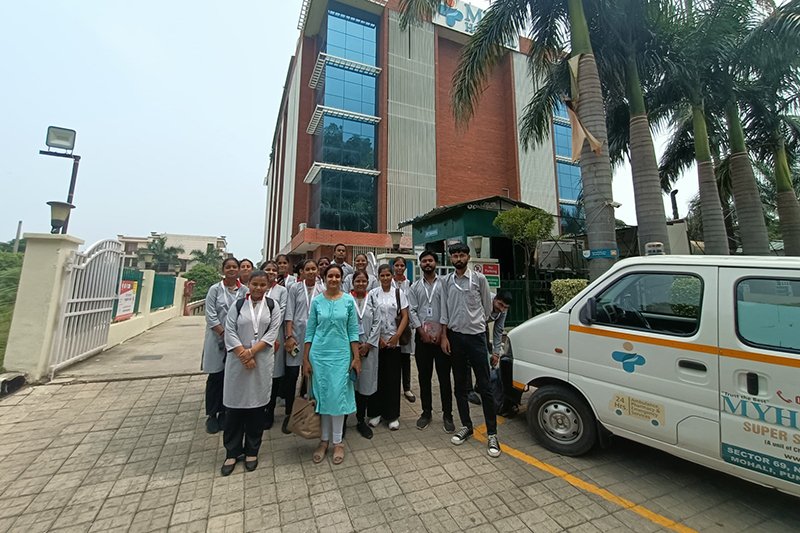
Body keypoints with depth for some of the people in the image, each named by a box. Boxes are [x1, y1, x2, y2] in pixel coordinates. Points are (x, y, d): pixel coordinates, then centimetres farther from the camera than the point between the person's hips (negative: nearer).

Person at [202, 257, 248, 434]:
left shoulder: (244, 290, 0)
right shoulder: (215, 289, -3)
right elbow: (210, 316, -6)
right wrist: (224, 333, -12)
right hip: (218, 339, -1)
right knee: (215, 377, 7)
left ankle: (224, 412, 26)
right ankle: (212, 414, 23)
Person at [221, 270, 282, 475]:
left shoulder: (273, 307, 4)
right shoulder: (238, 305, 5)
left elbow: (272, 332, -5)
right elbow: (230, 331, -3)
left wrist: (252, 351, -15)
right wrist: (243, 355, -12)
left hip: (262, 362, 0)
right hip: (237, 361, 1)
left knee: (256, 404, 7)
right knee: (235, 405, 7)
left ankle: (252, 451, 24)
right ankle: (232, 452, 25)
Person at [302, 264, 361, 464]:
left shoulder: (349, 300, -2)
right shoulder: (317, 301, 1)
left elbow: (353, 330, 0)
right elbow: (310, 331, 4)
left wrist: (356, 357, -3)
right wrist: (305, 359, 2)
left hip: (341, 354, -1)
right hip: (319, 354, 1)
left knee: (338, 395, 3)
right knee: (321, 395, 10)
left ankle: (337, 441, 21)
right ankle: (324, 440, 28)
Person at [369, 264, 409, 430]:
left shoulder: (399, 293, 1)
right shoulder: (372, 293, 0)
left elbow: (405, 316, 0)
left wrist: (396, 336, -9)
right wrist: (378, 337, -7)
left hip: (394, 341, 0)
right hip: (376, 340, 0)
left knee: (393, 377, 5)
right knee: (377, 376, 7)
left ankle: (393, 415, 19)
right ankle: (377, 412, 24)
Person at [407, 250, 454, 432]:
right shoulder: (414, 287, 8)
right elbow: (412, 311, 2)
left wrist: (441, 332, -11)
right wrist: (423, 332, -7)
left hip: (442, 336, -2)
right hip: (422, 337, 3)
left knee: (444, 376, 4)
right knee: (424, 377, 11)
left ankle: (447, 415, 18)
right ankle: (426, 412, 26)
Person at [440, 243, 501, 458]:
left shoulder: (479, 278, -3)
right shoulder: (447, 281, 4)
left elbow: (487, 307, 5)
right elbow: (444, 311, 6)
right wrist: (444, 336, 2)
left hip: (476, 336, -3)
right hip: (455, 337, 3)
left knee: (484, 387, 1)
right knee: (460, 386, 13)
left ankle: (492, 433, 14)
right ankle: (466, 426, 29)